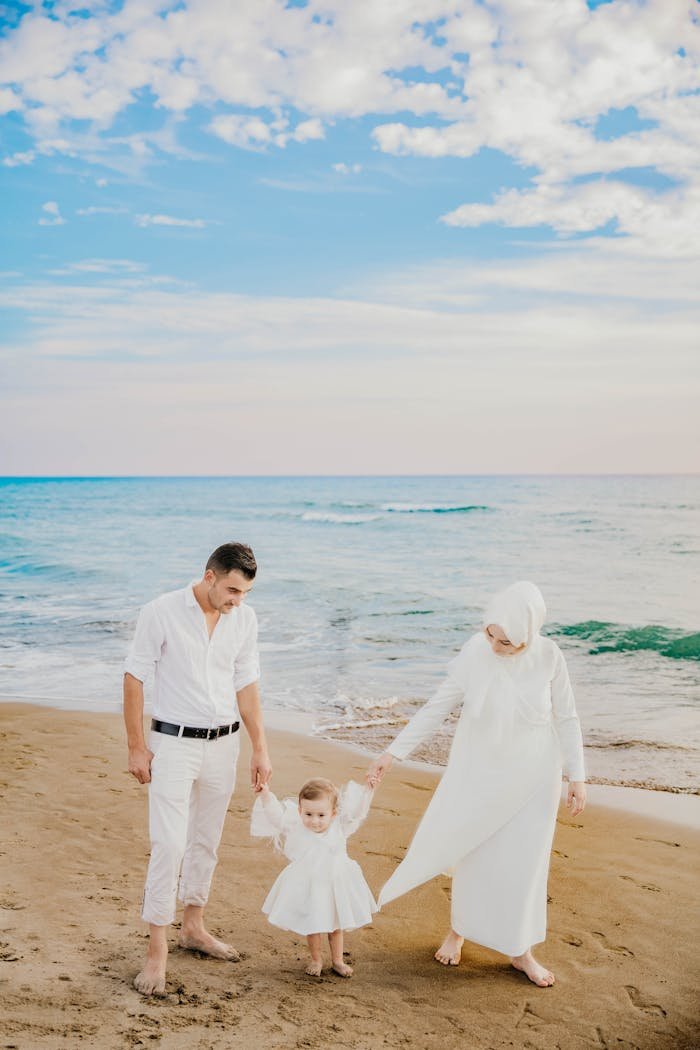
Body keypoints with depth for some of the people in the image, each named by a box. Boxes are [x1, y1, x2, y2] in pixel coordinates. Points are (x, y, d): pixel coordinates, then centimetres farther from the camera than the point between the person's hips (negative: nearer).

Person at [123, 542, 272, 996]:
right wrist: (136, 747, -9)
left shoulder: (245, 619, -1)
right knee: (169, 845, -8)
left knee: (206, 842, 15)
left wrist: (261, 749, 6)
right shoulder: (162, 612, -14)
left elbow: (246, 686, 7)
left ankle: (194, 927, 32)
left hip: (223, 744, 5)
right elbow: (134, 678, -8)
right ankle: (157, 950, 1)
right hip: (174, 743, -4)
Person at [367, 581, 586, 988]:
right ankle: (459, 929, 36)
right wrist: (392, 754, -10)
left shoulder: (548, 657, -17)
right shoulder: (474, 654, -18)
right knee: (471, 853, 10)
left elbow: (566, 719, -5)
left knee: (525, 860, 7)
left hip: (532, 775, 0)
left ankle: (520, 950, 26)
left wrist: (577, 776, -4)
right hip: (479, 772, 0)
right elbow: (436, 709, -9)